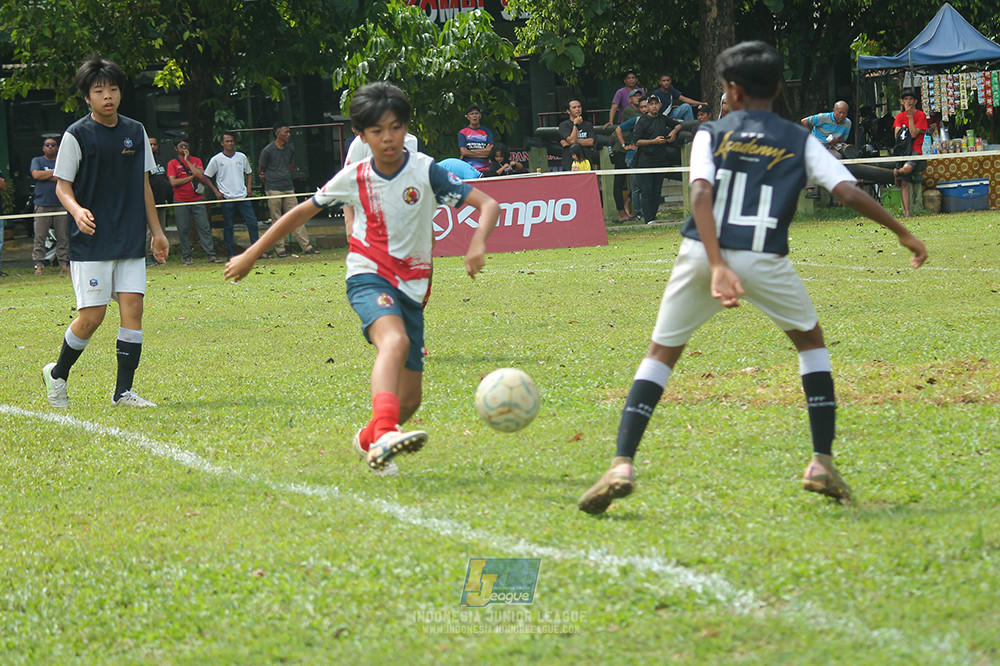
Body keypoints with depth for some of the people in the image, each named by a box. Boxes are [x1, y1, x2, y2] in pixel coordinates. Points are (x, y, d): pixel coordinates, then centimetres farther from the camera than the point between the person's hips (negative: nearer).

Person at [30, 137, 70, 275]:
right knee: (39, 237, -6)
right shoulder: (37, 161, 13)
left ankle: (63, 263, 4)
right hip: (42, 205, -1)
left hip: (61, 205, 1)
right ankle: (39, 265, -4)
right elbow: (36, 174, -6)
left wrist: (46, 176, -4)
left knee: (63, 237, -1)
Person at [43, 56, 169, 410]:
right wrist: (77, 210, -24)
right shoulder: (77, 135, -5)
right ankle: (57, 373, 16)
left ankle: (123, 391, 2)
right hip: (90, 242, -4)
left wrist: (156, 231, 14)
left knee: (133, 307, -4)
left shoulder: (136, 132, 10)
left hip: (131, 241, 4)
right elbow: (63, 185, -3)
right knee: (92, 316, -8)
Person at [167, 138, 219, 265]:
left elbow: (200, 175, -7)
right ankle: (187, 258, 4)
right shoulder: (172, 163, 5)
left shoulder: (196, 161, 11)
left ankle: (211, 255, -5)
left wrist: (187, 160, -5)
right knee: (183, 230, -1)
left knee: (204, 227, -4)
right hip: (181, 202, -1)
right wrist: (191, 177, -6)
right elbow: (173, 182, -8)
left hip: (197, 200, 1)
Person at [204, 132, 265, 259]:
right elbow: (206, 177, 4)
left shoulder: (242, 157, 9)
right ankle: (232, 254, 6)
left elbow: (249, 173, 23)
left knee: (252, 223, -2)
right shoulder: (216, 160, -1)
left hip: (243, 196, 3)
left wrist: (249, 186, 7)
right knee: (228, 227, 1)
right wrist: (216, 191, -3)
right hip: (227, 198, -3)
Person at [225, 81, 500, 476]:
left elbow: (488, 205, -12)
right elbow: (301, 213, 12)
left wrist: (478, 242, -34)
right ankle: (384, 435, -57)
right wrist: (250, 255, 14)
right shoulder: (353, 178, -2)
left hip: (411, 286, 3)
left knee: (409, 399, 4)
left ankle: (367, 442, 37)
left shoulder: (425, 171, -7)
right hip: (368, 277, -2)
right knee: (395, 341, -36)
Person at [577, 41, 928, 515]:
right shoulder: (799, 141, 13)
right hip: (765, 261, 0)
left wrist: (717, 266, -17)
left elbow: (702, 195, -7)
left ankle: (622, 465, -4)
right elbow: (849, 194, 1)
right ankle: (822, 463, 17)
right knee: (810, 340, 25)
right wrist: (902, 233, 10)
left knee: (660, 354, 13)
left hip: (702, 256, 0)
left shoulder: (711, 135, 10)